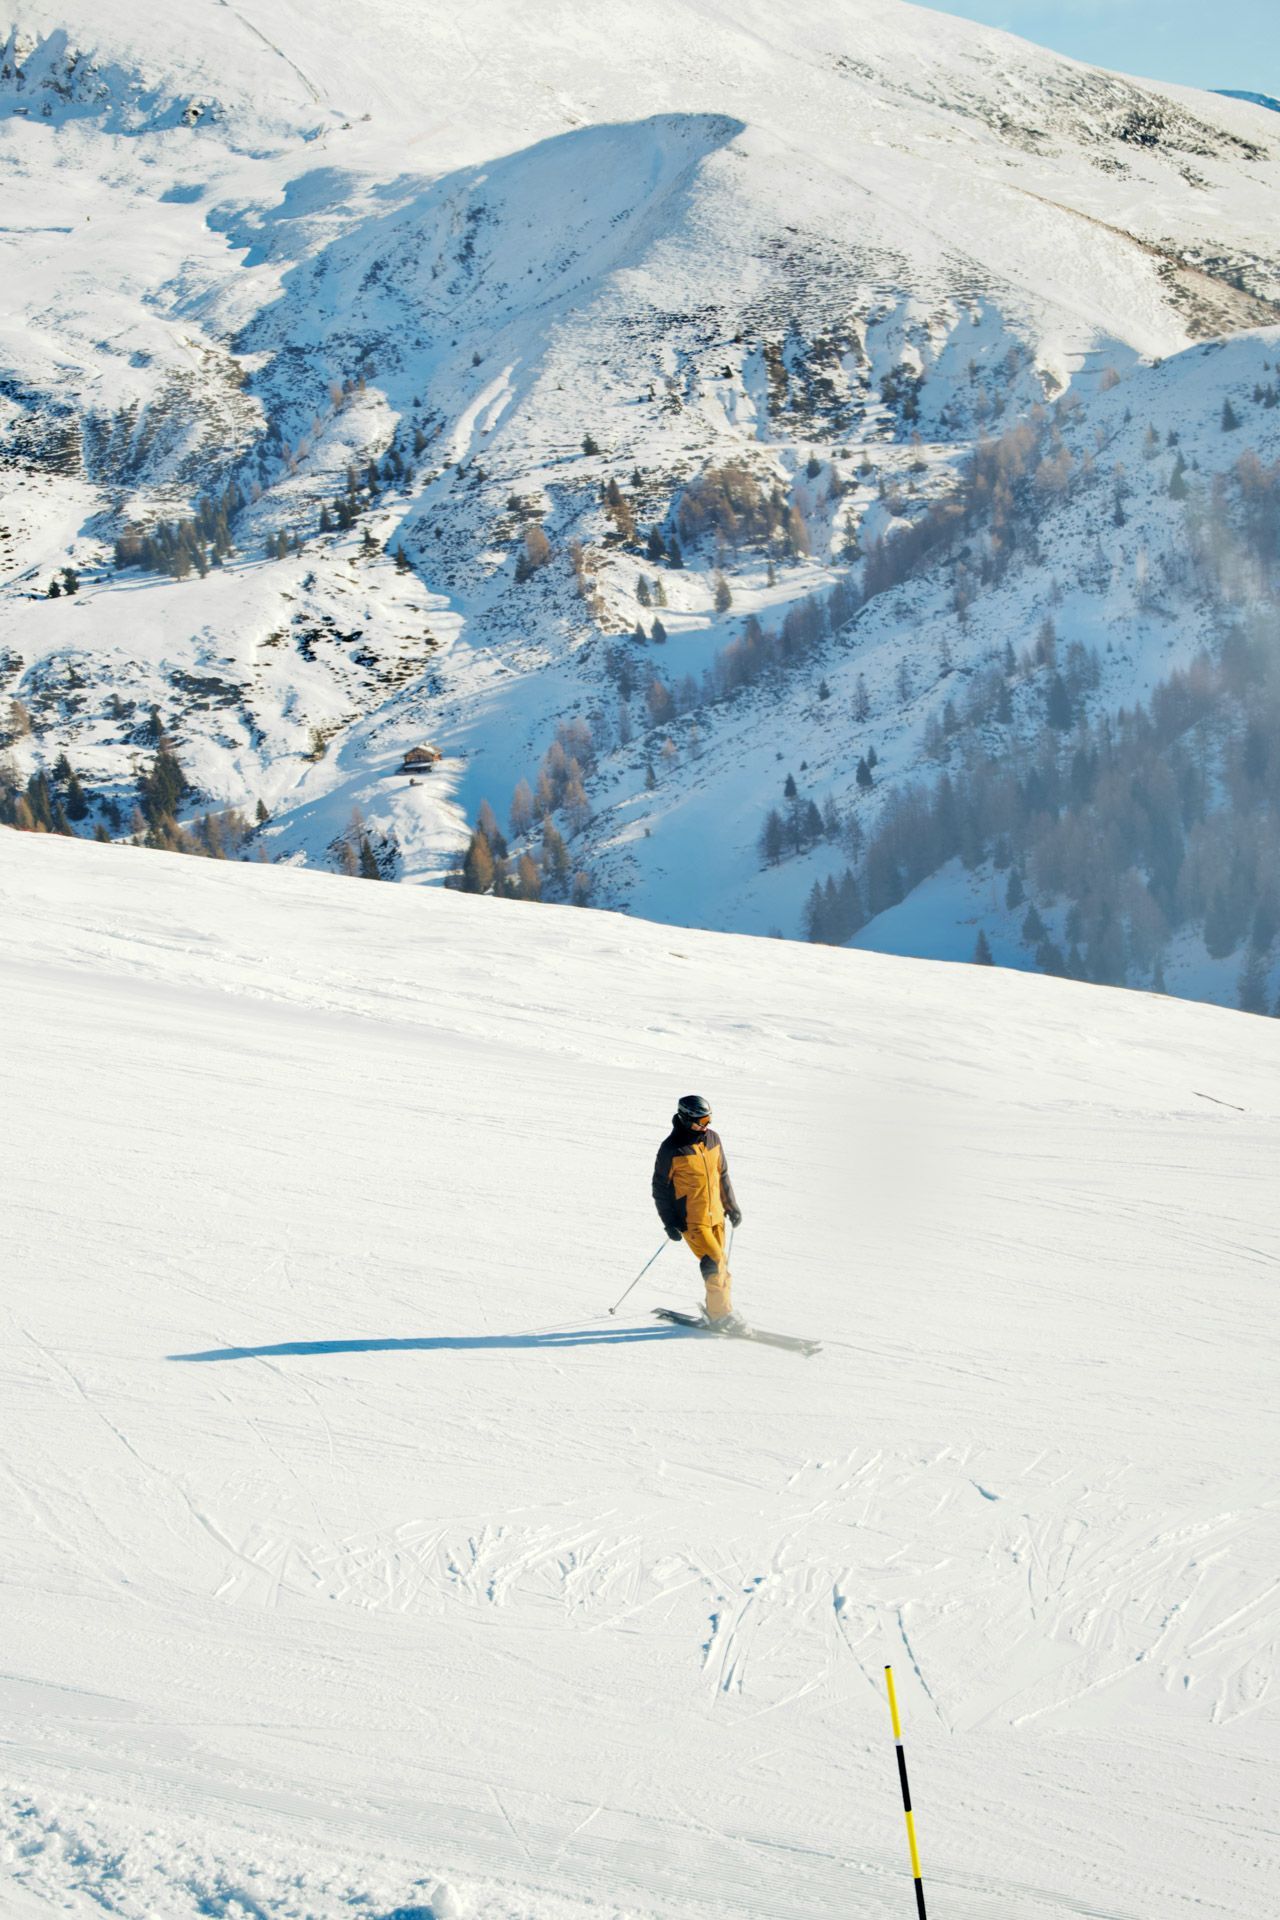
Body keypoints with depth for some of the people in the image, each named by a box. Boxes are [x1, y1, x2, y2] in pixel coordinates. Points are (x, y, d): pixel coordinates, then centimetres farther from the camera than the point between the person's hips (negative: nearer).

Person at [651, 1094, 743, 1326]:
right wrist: (670, 1222, -10)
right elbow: (660, 1187, -7)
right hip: (691, 1220, -6)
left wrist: (731, 1206, 18)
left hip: (715, 1215, 6)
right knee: (714, 1262, -14)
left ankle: (721, 1310, 19)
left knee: (719, 1263, 9)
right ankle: (720, 1314, -7)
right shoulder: (671, 1149, -14)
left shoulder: (712, 1139, 5)